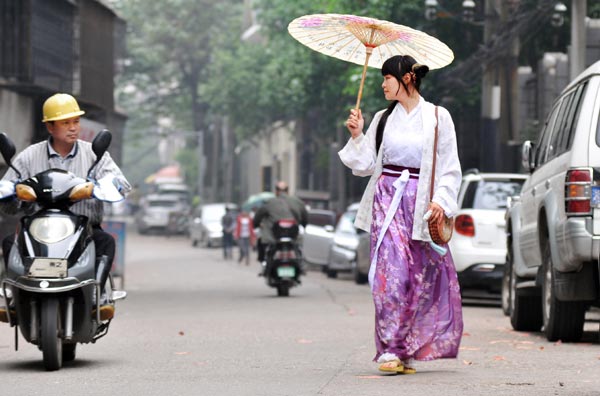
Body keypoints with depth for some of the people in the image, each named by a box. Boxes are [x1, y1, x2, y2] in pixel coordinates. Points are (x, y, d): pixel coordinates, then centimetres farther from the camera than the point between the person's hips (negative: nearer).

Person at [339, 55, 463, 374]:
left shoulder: (437, 117, 5)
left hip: (421, 201, -1)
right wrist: (357, 135, -2)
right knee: (393, 271, -12)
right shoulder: (383, 119, 13)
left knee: (424, 276, -2)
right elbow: (366, 164, 13)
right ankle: (390, 350, -16)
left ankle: (405, 350, 8)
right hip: (387, 196, 1)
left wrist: (441, 200, -8)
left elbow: (450, 167, 5)